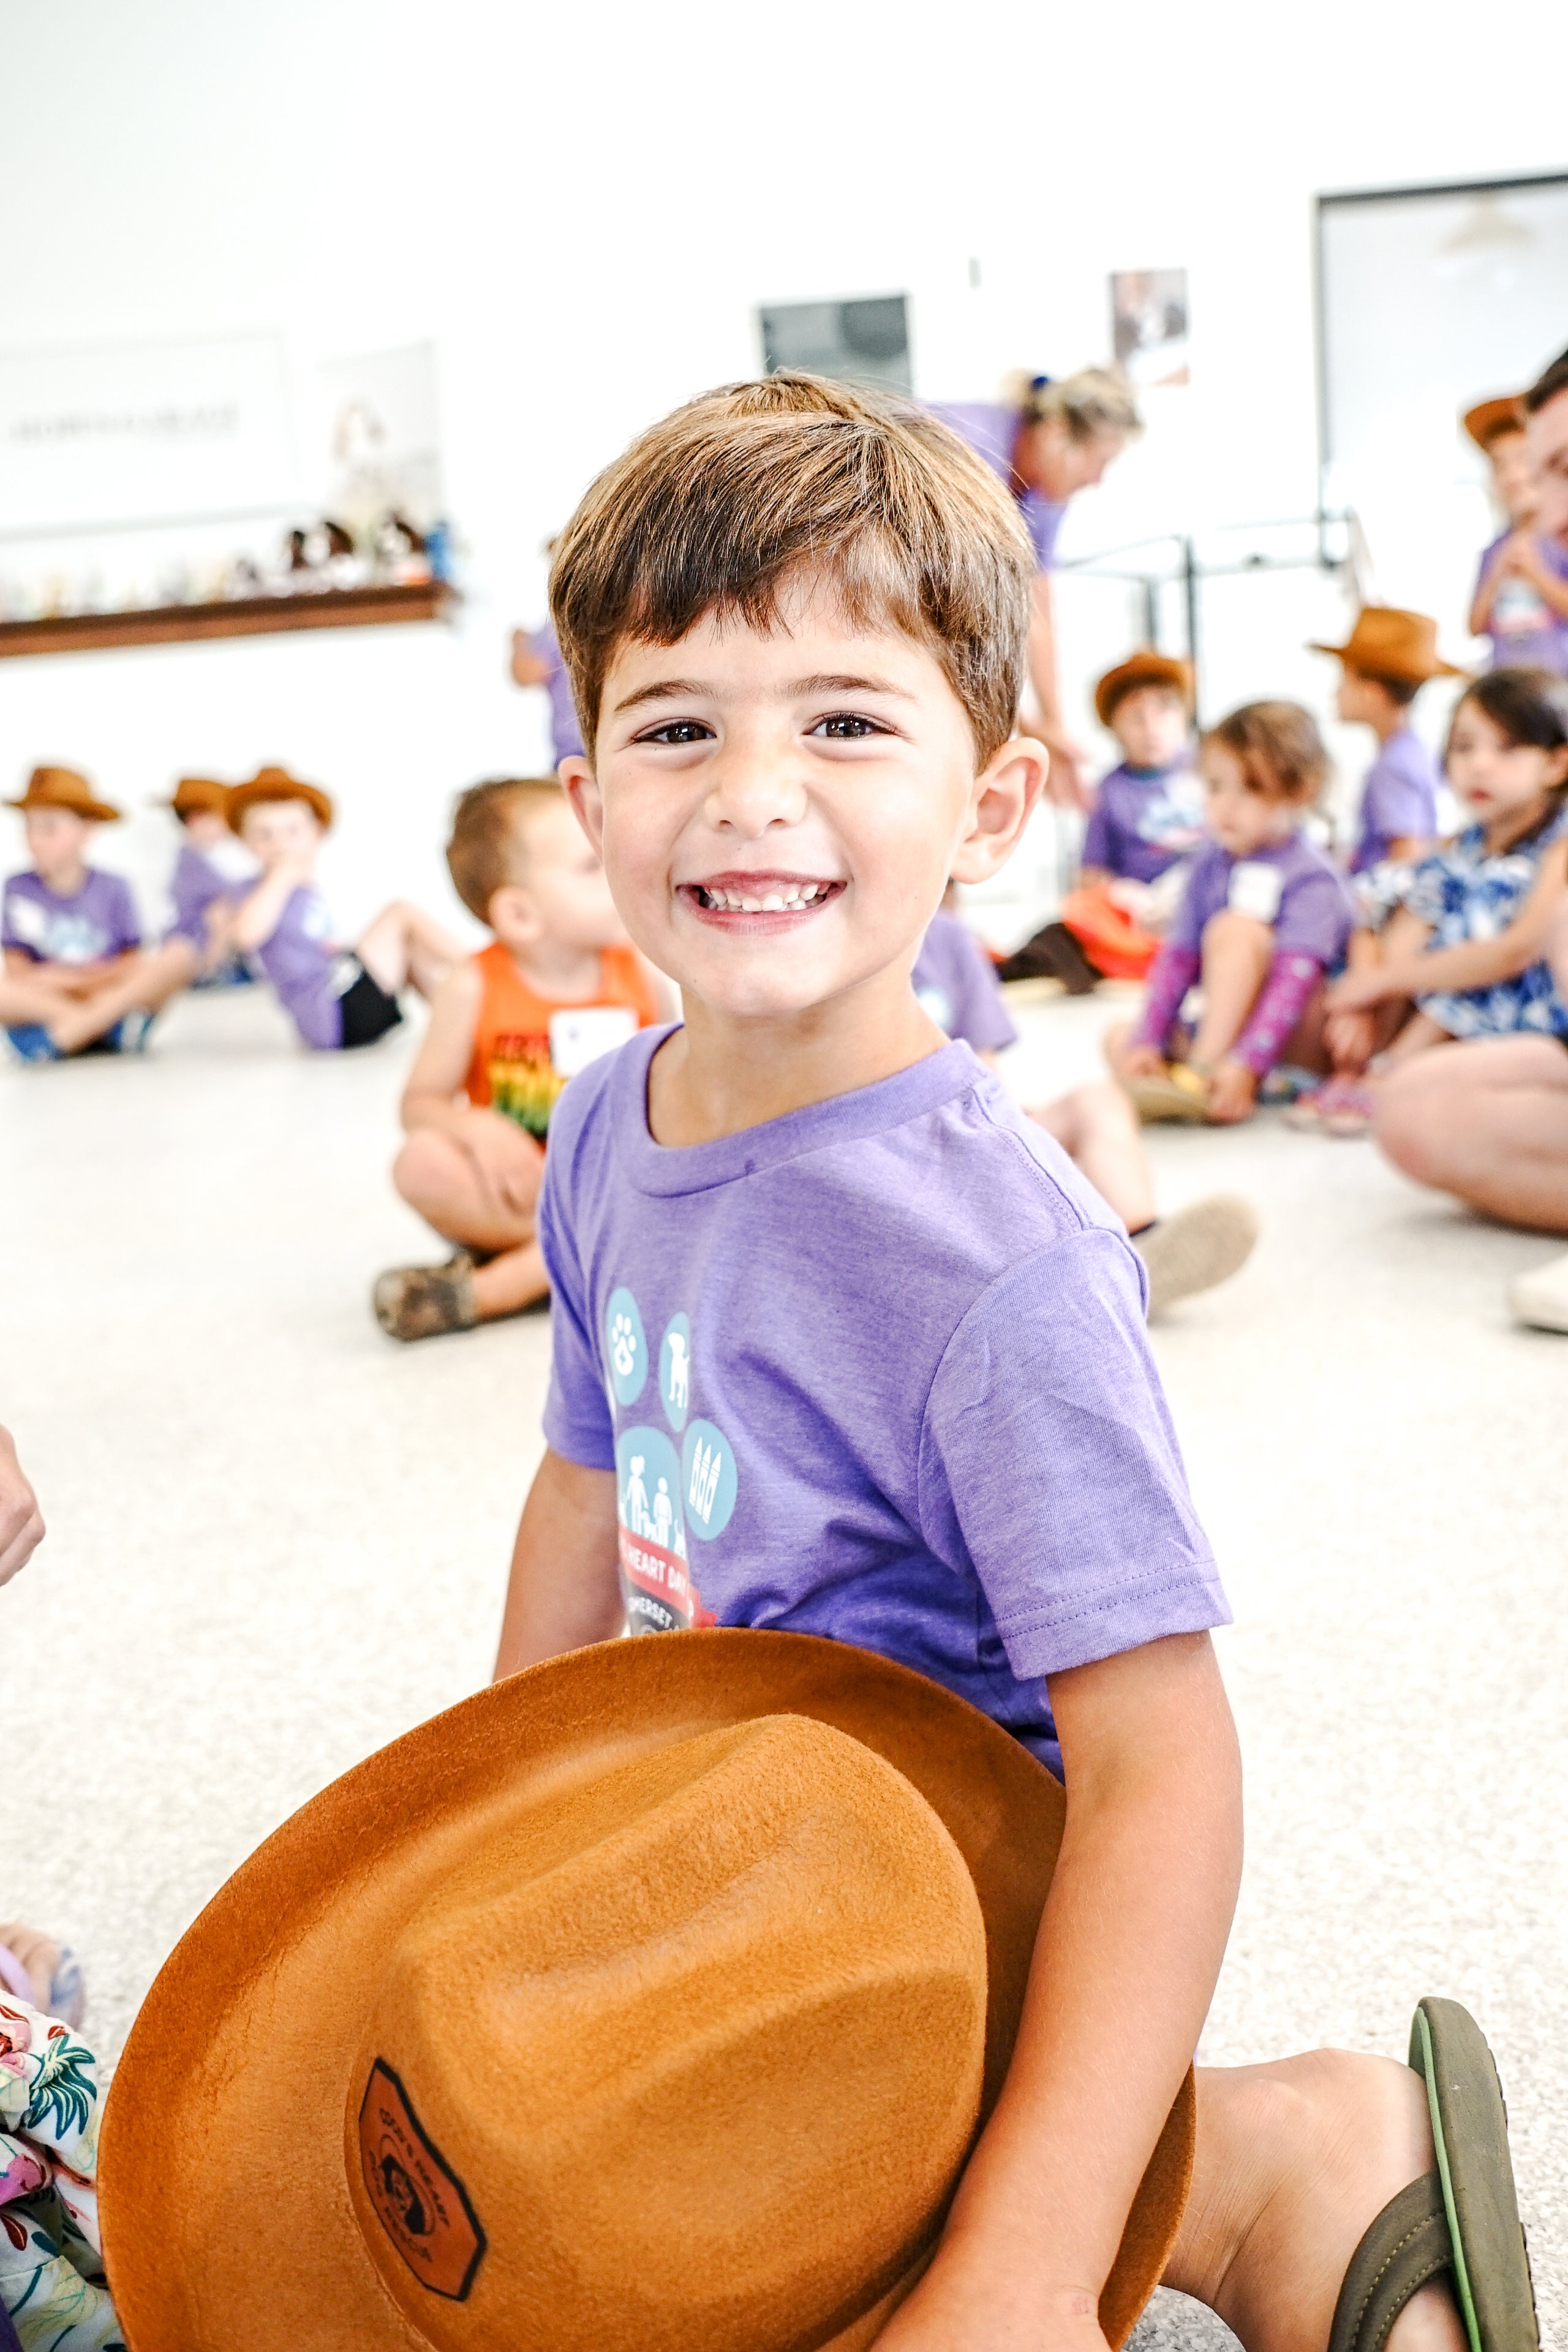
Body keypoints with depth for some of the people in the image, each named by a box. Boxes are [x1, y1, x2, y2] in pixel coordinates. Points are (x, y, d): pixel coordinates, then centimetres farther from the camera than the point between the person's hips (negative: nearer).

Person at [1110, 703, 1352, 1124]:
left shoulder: (1311, 879, -14)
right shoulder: (1210, 864, 6)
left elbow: (1295, 980, -26)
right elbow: (1177, 957, 1)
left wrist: (1247, 1064, -37)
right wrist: (1148, 1041, -11)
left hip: (1297, 1042, -7)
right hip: (1225, 1029, 7)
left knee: (1236, 929, -26)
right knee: (1119, 1039, -4)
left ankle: (1202, 1073, -31)